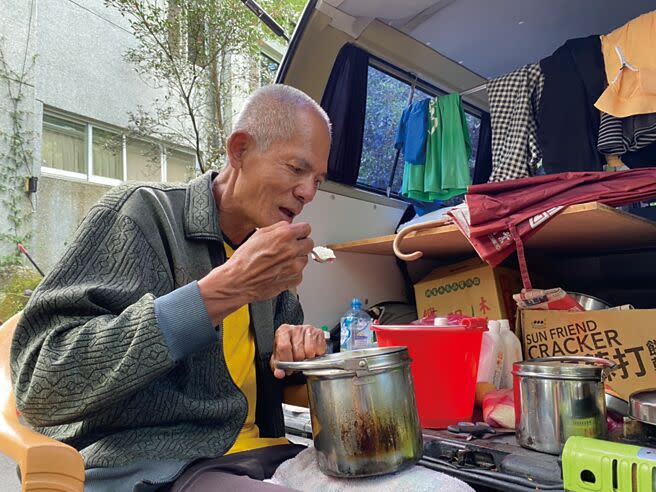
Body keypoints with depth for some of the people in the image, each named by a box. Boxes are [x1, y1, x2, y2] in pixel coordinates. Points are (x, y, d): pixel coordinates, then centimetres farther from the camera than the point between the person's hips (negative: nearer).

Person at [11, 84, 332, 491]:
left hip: (259, 454, 7)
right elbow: (42, 385, -20)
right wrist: (226, 288, -26)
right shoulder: (142, 213, -10)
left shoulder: (262, 245, 10)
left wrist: (300, 343, -3)